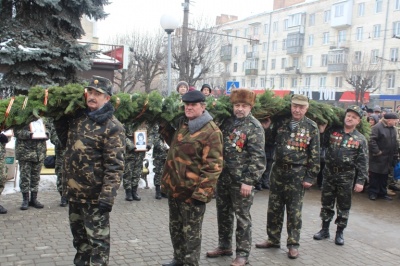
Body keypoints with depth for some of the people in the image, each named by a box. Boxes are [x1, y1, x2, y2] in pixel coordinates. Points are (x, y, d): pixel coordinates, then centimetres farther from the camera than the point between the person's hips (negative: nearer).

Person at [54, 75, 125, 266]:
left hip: (95, 195, -7)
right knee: (79, 237, 23)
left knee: (97, 240, 4)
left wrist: (107, 197, -27)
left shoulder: (112, 127, -16)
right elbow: (66, 141, 24)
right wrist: (59, 117, 13)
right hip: (74, 192, 7)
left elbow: (114, 166, -20)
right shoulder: (77, 117, 5)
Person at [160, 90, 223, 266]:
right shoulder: (183, 123, 10)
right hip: (174, 187, 8)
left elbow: (213, 166, -20)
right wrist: (164, 127, 21)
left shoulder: (211, 131, -16)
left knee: (191, 232, 5)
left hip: (192, 191, -8)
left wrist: (201, 192, -23)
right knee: (175, 227, 21)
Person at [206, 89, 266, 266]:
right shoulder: (227, 121, 7)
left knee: (242, 216, 4)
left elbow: (257, 157, -15)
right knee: (223, 213, 16)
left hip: (241, 180, -6)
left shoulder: (254, 127, -11)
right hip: (223, 176, 6)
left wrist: (249, 181, -19)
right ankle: (224, 246, 33)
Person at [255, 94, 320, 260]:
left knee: (294, 211, 5)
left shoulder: (311, 127, -4)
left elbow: (315, 155, -3)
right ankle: (273, 239, 27)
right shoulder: (281, 122, 3)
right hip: (278, 170, 3)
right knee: (274, 208, 12)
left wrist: (310, 177, -6)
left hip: (297, 174, -3)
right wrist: (265, 129, -5)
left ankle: (293, 244, 18)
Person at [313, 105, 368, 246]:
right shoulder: (332, 131, 1)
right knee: (326, 204, 12)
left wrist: (360, 181, -8)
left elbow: (363, 162, -3)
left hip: (346, 176, -1)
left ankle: (340, 233, 22)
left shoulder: (360, 139, -2)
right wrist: (321, 132, -12)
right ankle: (324, 229, 26)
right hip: (329, 173, 2)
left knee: (343, 206, 8)